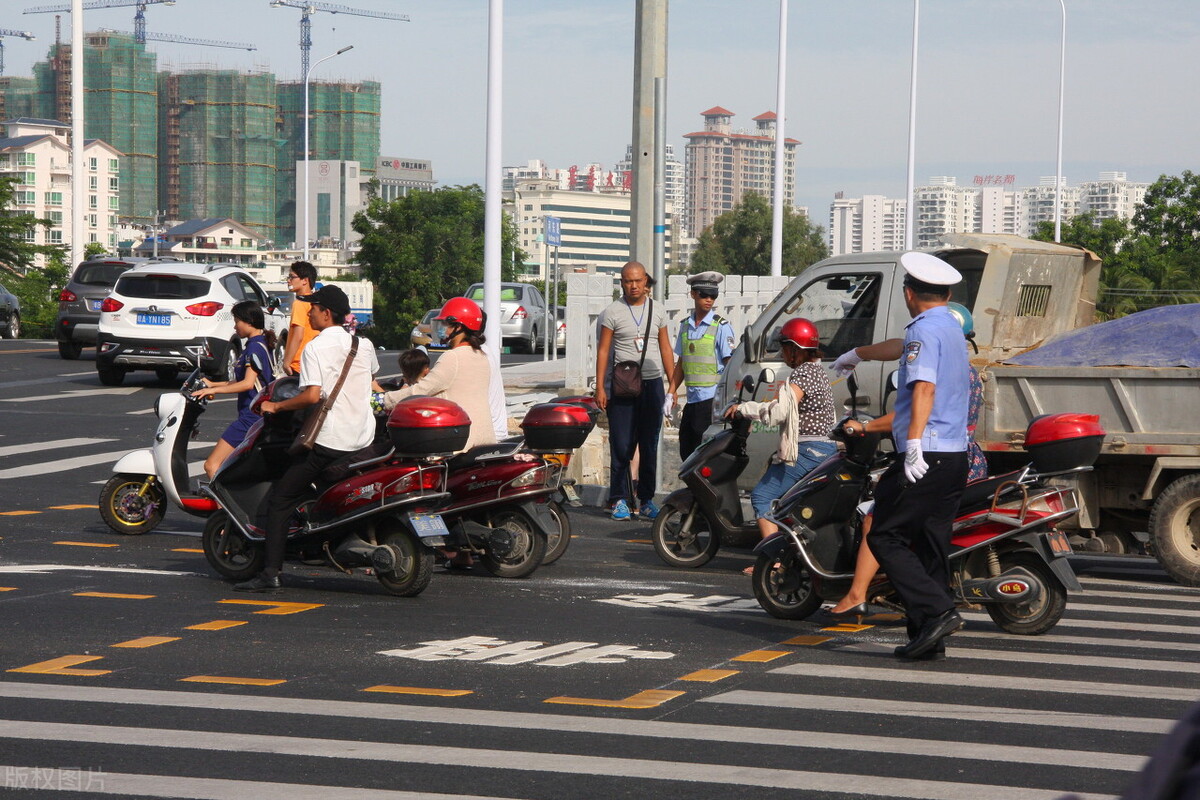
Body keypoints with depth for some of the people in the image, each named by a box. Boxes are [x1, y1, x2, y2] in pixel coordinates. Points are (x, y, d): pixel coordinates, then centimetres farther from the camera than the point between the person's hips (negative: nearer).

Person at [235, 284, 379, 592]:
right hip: (364, 437, 7)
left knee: (280, 501, -3)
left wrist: (275, 406, -8)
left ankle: (270, 573, -11)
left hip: (329, 440, -7)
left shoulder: (315, 348, -9)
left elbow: (313, 395, -20)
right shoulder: (364, 344, 10)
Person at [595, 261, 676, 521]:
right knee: (621, 446, -4)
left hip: (652, 384, 3)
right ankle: (620, 499, 2)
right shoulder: (612, 312, -1)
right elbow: (603, 350, -1)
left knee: (649, 446, 6)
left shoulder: (657, 310, 10)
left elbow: (665, 348, 14)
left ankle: (646, 499, 12)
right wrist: (600, 388, -7)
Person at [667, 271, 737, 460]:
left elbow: (730, 363, -8)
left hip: (712, 400, -6)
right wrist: (670, 394, 16)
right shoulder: (685, 326, 12)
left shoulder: (721, 326, -5)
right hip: (692, 400, 6)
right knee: (686, 452, 11)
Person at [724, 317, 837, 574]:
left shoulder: (802, 373, -12)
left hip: (806, 452, -10)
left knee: (762, 495, -9)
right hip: (825, 446, 10)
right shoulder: (819, 372, 19)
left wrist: (742, 408, -11)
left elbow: (778, 411, -22)